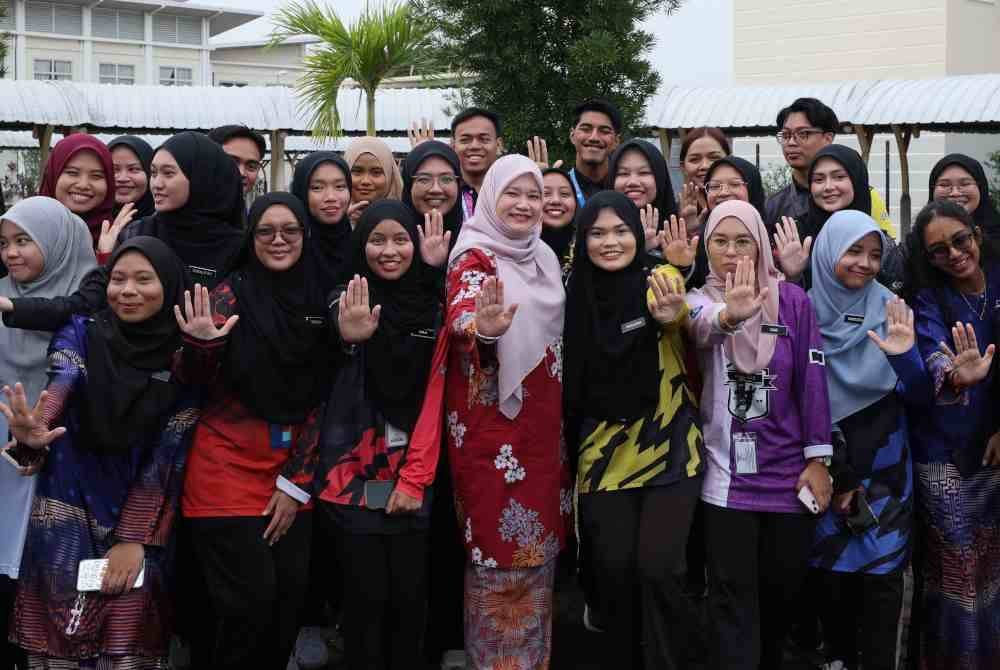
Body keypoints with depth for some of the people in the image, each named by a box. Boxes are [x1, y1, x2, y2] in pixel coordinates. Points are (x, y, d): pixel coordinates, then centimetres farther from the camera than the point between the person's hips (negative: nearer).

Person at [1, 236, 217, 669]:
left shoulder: (185, 357, 1)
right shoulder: (80, 334, 0)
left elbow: (169, 458, -2)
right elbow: (60, 386, -21)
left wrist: (134, 539, -10)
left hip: (138, 520, 0)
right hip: (68, 517, 0)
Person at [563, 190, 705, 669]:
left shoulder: (661, 283, -8)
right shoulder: (578, 297, 2)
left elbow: (681, 317, -32)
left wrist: (671, 317, -54)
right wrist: (574, 450, 7)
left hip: (668, 448, -3)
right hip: (605, 452, 3)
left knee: (658, 567, -10)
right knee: (613, 567, 4)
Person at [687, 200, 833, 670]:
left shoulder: (792, 300, 0)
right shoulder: (699, 301, -2)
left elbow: (811, 379, -1)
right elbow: (702, 327, -27)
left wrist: (817, 459, -4)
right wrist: (727, 316, -50)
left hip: (787, 471, 1)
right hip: (727, 473, -1)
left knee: (782, 588, 12)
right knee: (733, 599, -3)